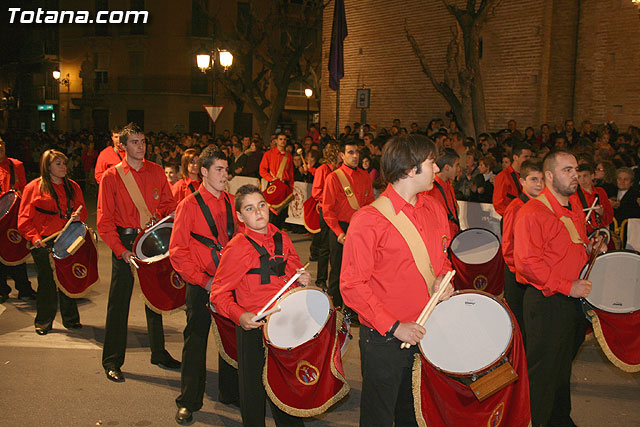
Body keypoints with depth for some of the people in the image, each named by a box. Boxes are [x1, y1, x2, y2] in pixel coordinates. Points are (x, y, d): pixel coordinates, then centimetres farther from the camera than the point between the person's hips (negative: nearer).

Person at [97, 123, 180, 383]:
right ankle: (112, 361, 15)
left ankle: (159, 353, 28)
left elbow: (168, 204, 13)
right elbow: (104, 221, -8)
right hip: (124, 241, -3)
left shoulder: (156, 172, 4)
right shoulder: (111, 177, -6)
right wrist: (121, 250, -17)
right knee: (119, 302, 2)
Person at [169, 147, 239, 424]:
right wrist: (203, 280, -14)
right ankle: (188, 402, 22)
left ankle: (230, 392, 33)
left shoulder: (232, 202, 4)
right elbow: (178, 251, -9)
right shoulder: (189, 205, -8)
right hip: (201, 287, -4)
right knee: (196, 342, 6)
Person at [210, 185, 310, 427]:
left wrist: (302, 279, -1)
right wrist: (239, 315, -26)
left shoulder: (282, 240, 3)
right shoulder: (237, 248, -13)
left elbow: (294, 270, 21)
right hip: (253, 328, -5)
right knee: (254, 390, 7)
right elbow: (219, 294, -11)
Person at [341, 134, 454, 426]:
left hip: (424, 333, 6)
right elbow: (353, 285, -17)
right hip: (384, 341, -6)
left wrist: (443, 279, -4)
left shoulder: (434, 208, 3)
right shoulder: (369, 219, -19)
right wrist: (393, 327, -20)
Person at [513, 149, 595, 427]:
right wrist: (568, 287, -21)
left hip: (575, 301, 9)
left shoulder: (576, 213, 14)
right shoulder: (532, 213, -15)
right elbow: (527, 262, -23)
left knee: (564, 366, 22)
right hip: (547, 304, -9)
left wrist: (588, 249, 8)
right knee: (542, 371, 1)